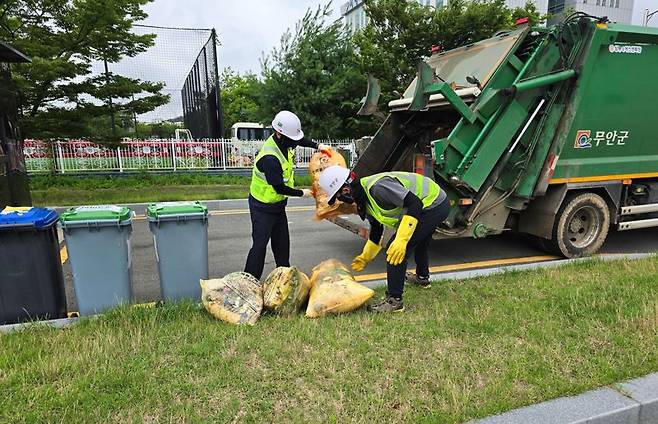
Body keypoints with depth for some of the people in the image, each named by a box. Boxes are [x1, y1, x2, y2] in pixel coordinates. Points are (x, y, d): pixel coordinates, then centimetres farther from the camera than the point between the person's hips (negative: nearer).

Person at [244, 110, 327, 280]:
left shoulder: (283, 141, -6)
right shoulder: (269, 158, -32)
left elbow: (300, 140, 20)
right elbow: (280, 188, -25)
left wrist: (317, 145, 9)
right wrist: (302, 193, -13)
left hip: (278, 204, 9)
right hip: (263, 207, -9)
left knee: (282, 242, 16)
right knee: (260, 244, -6)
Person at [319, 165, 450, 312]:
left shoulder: (377, 187, -29)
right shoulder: (364, 198, 5)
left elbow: (415, 203, -32)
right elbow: (376, 229, 19)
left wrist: (401, 239, -36)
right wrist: (366, 257, 27)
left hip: (432, 206, -11)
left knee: (394, 251, -11)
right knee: (419, 240, 34)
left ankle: (394, 301, -2)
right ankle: (422, 277, 58)